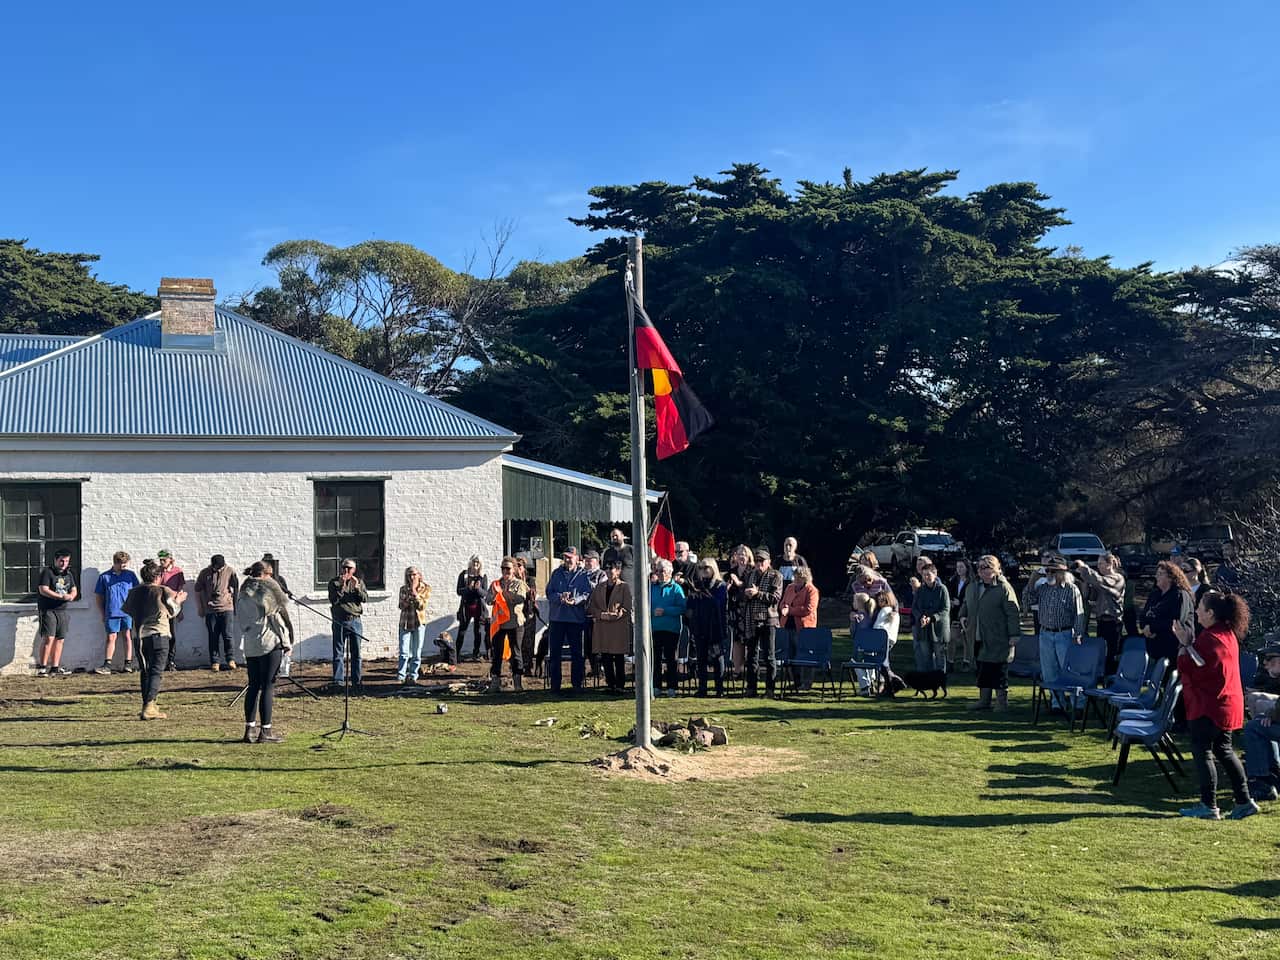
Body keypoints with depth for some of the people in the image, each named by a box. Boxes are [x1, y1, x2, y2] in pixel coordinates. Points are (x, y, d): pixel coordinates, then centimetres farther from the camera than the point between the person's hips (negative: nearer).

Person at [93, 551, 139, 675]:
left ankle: (128, 664, 4)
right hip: (111, 613, 0)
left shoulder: (130, 575, 7)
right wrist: (103, 614, 6)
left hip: (128, 612, 0)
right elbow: (100, 597, 10)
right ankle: (107, 665, -1)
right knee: (111, 638, -1)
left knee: (128, 636, 1)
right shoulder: (104, 576, 6)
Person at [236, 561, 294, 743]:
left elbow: (240, 619, 14)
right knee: (268, 686, -2)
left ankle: (250, 729, 12)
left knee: (253, 686, 12)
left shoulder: (243, 592, 12)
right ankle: (265, 731, -2)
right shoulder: (269, 588, -7)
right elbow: (282, 615, -7)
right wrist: (288, 643, -1)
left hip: (249, 645, 6)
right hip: (270, 643, -6)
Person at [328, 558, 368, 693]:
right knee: (338, 652, -3)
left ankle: (357, 681, 10)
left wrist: (357, 588, -13)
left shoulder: (359, 582, 12)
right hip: (339, 621, -2)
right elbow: (333, 600, -9)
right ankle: (338, 681, -1)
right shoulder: (334, 583, 4)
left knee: (356, 653, 5)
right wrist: (341, 586, -17)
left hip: (355, 621, 2)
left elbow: (365, 599, 0)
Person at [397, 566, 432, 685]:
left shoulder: (425, 589, 3)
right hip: (405, 623, 0)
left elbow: (422, 605, -9)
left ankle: (413, 676, 10)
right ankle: (401, 677, -7)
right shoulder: (403, 589, 8)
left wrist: (415, 592, -15)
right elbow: (402, 606, -2)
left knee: (416, 653, 2)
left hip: (419, 623, 0)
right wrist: (409, 594, -14)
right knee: (404, 652, -9)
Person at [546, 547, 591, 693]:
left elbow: (587, 593, -5)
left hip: (576, 618, -2)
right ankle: (555, 684, 10)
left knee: (576, 652, 4)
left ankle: (576, 683, 11)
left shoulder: (583, 575, 4)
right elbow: (549, 592, 6)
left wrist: (575, 600, -22)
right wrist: (560, 597, -14)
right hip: (557, 617, 2)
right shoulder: (557, 573, 11)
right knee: (555, 652, 3)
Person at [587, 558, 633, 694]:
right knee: (605, 657, 4)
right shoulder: (599, 587, 14)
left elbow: (627, 608, -7)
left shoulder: (624, 587, 1)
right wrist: (602, 615, -9)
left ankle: (620, 685, 5)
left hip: (619, 628, -4)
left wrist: (610, 616, -13)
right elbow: (591, 607, 10)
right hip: (602, 628, 4)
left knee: (619, 658, -1)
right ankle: (610, 684, 12)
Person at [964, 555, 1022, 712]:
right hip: (979, 639, 7)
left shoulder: (1004, 588, -10)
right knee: (982, 669, 13)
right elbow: (966, 605, 32)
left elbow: (1013, 613, -13)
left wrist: (1014, 634, -17)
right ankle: (984, 699, 22)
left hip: (998, 639, -7)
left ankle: (1002, 701, 8)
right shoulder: (973, 588, 13)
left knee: (998, 670, -2)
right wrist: (964, 616, 14)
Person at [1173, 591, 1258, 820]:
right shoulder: (1228, 634, 10)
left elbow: (1190, 668, -18)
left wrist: (1185, 643, -11)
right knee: (1224, 750, 18)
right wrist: (1190, 640, 5)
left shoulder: (1210, 638, -21)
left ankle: (1208, 807, 2)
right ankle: (1244, 801, 20)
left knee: (1202, 751, -1)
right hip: (1227, 704, 10)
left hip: (1208, 706, -10)